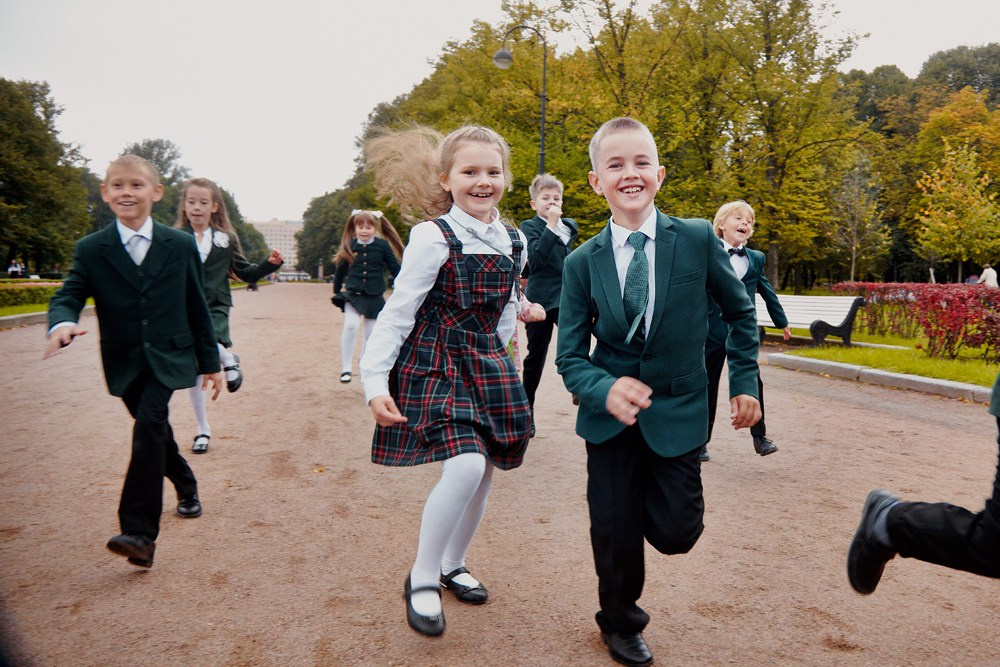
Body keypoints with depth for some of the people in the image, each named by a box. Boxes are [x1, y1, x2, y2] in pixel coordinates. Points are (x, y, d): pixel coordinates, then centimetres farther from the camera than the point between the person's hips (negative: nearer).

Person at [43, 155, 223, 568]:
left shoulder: (180, 246, -1)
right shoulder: (90, 250, 1)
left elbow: (197, 308, 3)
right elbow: (69, 294, -7)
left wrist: (211, 362, 6)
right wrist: (62, 322, -33)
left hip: (168, 357, -2)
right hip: (125, 363, 3)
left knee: (149, 424, -21)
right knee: (155, 430, 14)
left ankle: (140, 533, -22)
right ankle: (186, 487, 43)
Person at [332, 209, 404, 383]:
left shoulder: (383, 245, -4)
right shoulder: (349, 246, 0)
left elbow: (395, 268, 1)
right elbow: (341, 269, 11)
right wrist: (336, 291, 19)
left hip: (374, 297, 0)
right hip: (353, 295, 0)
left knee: (371, 334, 7)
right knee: (350, 326, -20)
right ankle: (346, 368, -9)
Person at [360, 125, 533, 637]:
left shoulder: (514, 243, 6)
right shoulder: (433, 238, -12)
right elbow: (397, 312, -12)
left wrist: (495, 357, 18)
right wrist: (375, 382, -18)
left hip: (488, 367, 7)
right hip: (434, 365, -6)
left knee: (483, 475, 9)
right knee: (465, 467, -22)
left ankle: (453, 565, 34)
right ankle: (422, 579, 1)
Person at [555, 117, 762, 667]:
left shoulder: (698, 239, -9)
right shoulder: (582, 262, -7)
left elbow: (740, 312, 6)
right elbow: (569, 355, -7)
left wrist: (743, 383, 3)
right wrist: (605, 390, -26)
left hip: (678, 412, 0)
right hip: (611, 416, 1)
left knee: (675, 533, -3)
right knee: (615, 534, 7)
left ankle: (666, 494, 35)